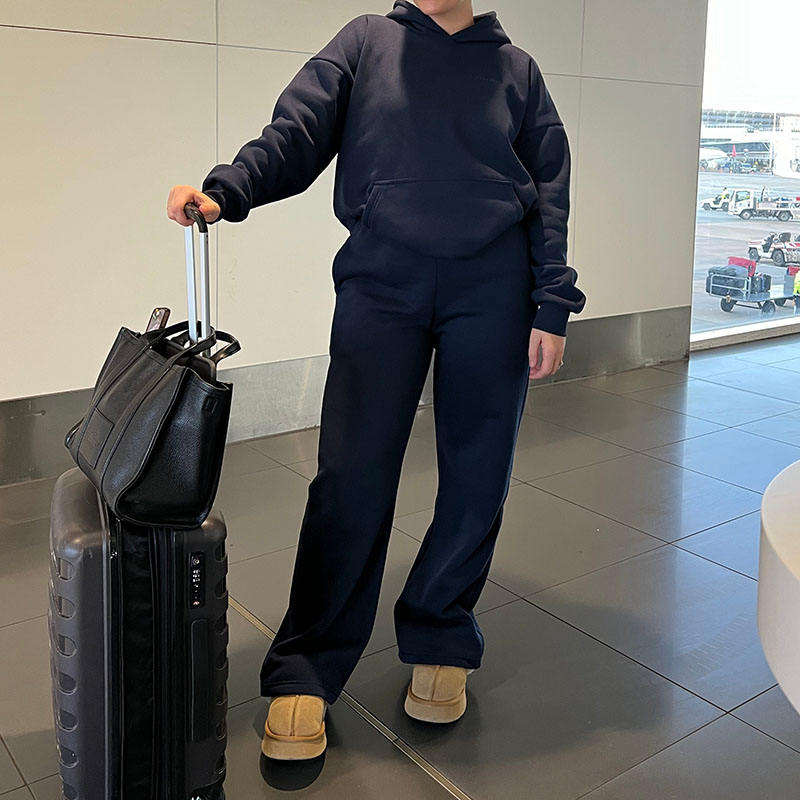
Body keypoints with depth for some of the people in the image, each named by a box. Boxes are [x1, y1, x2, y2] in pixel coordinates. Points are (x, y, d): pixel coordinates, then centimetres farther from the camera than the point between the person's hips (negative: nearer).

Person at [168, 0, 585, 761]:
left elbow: (550, 190, 11)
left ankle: (439, 641, 23)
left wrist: (552, 307, 2)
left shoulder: (516, 68, 14)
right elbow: (296, 133, 2)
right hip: (381, 277, -1)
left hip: (491, 283, 2)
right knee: (352, 474, -8)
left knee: (478, 475, 3)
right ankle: (305, 672, 4)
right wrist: (223, 190, -17)